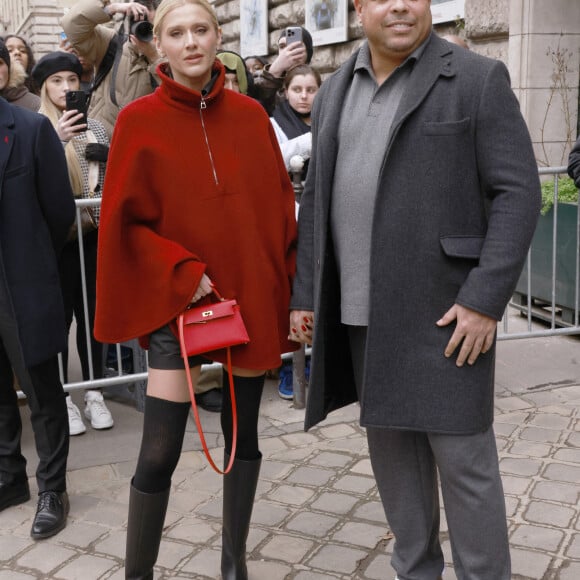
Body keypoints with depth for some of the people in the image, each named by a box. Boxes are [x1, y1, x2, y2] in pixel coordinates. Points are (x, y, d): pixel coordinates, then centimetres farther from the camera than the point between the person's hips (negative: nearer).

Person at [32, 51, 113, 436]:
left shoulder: (95, 127, 8)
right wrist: (58, 139, -26)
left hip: (92, 234, 3)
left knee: (92, 313, 8)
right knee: (60, 316, 1)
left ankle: (94, 394, 19)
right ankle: (63, 398, 12)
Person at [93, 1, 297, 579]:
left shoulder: (250, 115, 4)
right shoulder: (139, 120, -4)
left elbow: (279, 208, 7)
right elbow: (123, 220, -4)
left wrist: (288, 286, 1)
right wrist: (182, 273, -15)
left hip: (252, 296, 4)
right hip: (178, 302, -3)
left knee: (243, 435, 13)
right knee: (158, 455, -4)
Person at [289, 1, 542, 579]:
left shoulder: (478, 79, -3)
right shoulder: (334, 91, 12)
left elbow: (517, 192, -8)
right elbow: (316, 200, 14)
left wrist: (485, 299, -16)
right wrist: (304, 293, 9)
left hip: (444, 311, -5)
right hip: (362, 315, 5)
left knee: (463, 456, 1)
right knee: (391, 449, 13)